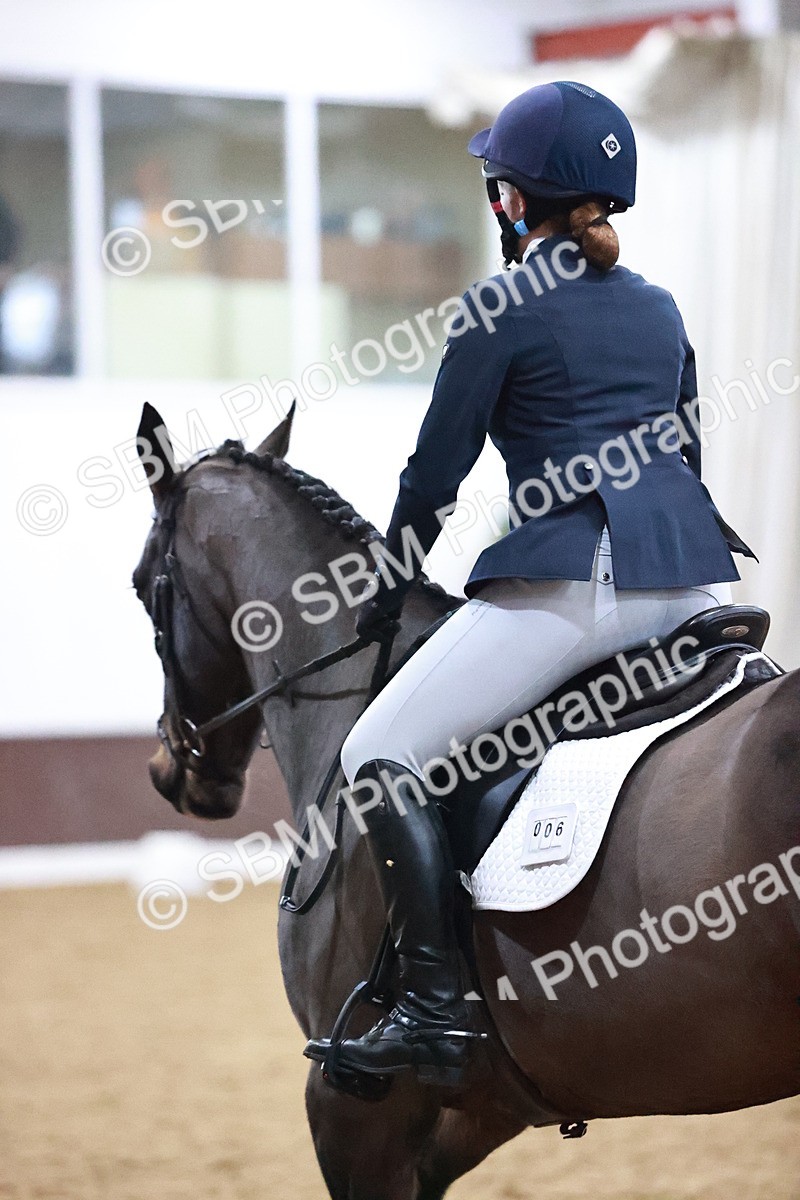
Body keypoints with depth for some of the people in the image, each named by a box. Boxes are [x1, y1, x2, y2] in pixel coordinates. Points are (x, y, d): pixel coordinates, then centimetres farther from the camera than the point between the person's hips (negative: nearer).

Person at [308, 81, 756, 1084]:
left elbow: (435, 471, 3)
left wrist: (384, 601, 16)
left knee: (379, 756, -3)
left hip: (574, 578, -7)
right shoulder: (660, 310, 19)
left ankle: (436, 1007, -15)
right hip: (696, 577, 7)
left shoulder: (501, 311, 0)